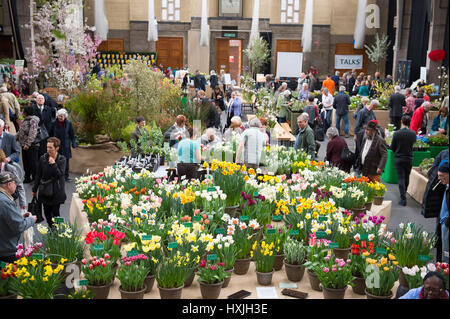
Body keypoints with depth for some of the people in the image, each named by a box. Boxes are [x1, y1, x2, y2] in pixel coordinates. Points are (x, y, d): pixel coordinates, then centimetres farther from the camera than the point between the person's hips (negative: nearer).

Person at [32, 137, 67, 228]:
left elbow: (60, 174, -16)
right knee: (47, 212, 8)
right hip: (45, 190, 3)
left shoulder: (62, 159, -8)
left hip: (56, 191, -2)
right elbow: (38, 175, 6)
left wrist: (53, 164, -22)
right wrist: (34, 189, 11)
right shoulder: (42, 158, -1)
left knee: (55, 213, 0)